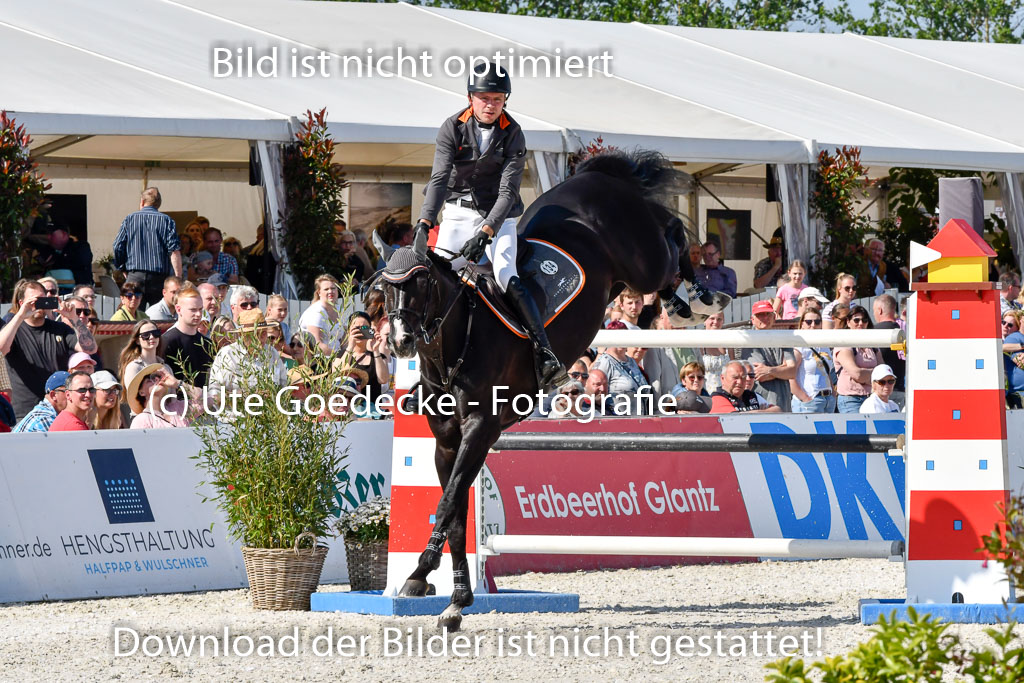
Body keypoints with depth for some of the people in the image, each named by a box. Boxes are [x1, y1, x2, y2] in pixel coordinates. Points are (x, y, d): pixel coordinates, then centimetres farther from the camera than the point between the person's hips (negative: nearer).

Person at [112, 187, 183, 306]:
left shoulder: (129, 219, 7)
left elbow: (117, 248, 4)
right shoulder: (167, 220, 3)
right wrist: (178, 279, -7)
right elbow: (175, 251, -6)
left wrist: (123, 270, 19)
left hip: (135, 275, 1)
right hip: (159, 277, -1)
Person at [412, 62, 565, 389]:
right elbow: (439, 178, -18)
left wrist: (485, 232, -31)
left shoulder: (512, 135, -11)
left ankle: (545, 356, -27)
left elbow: (508, 191, -17)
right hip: (458, 212, 2)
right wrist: (424, 222, -34)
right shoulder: (453, 128, -9)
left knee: (507, 277, -22)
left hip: (498, 215, -2)